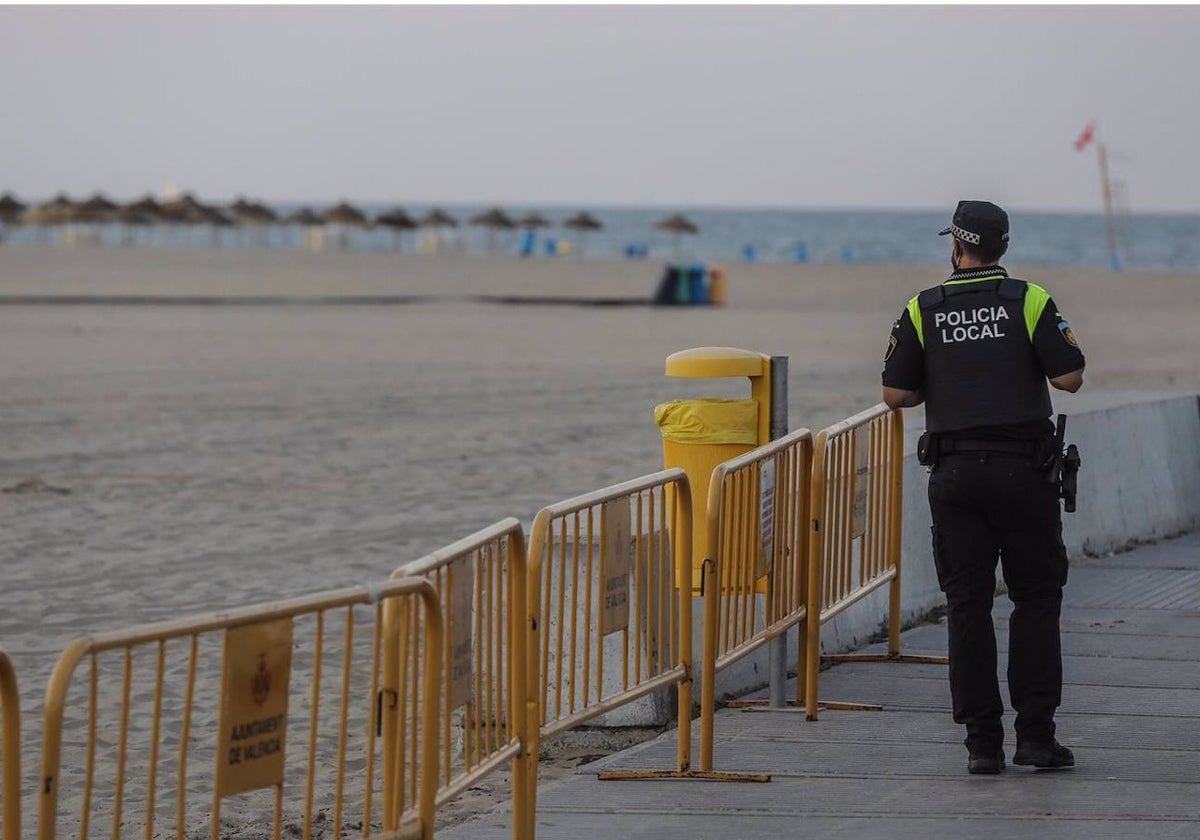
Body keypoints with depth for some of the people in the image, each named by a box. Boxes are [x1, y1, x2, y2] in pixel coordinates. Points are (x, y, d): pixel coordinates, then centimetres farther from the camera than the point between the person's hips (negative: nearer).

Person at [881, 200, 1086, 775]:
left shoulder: (922, 311, 2)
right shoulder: (1030, 301, -3)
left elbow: (895, 394, 1)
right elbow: (1069, 378, -7)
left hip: (954, 473, 1)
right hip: (1023, 469, -1)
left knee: (967, 604, 4)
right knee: (1036, 598, 6)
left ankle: (982, 742, 1)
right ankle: (1035, 734, 0)